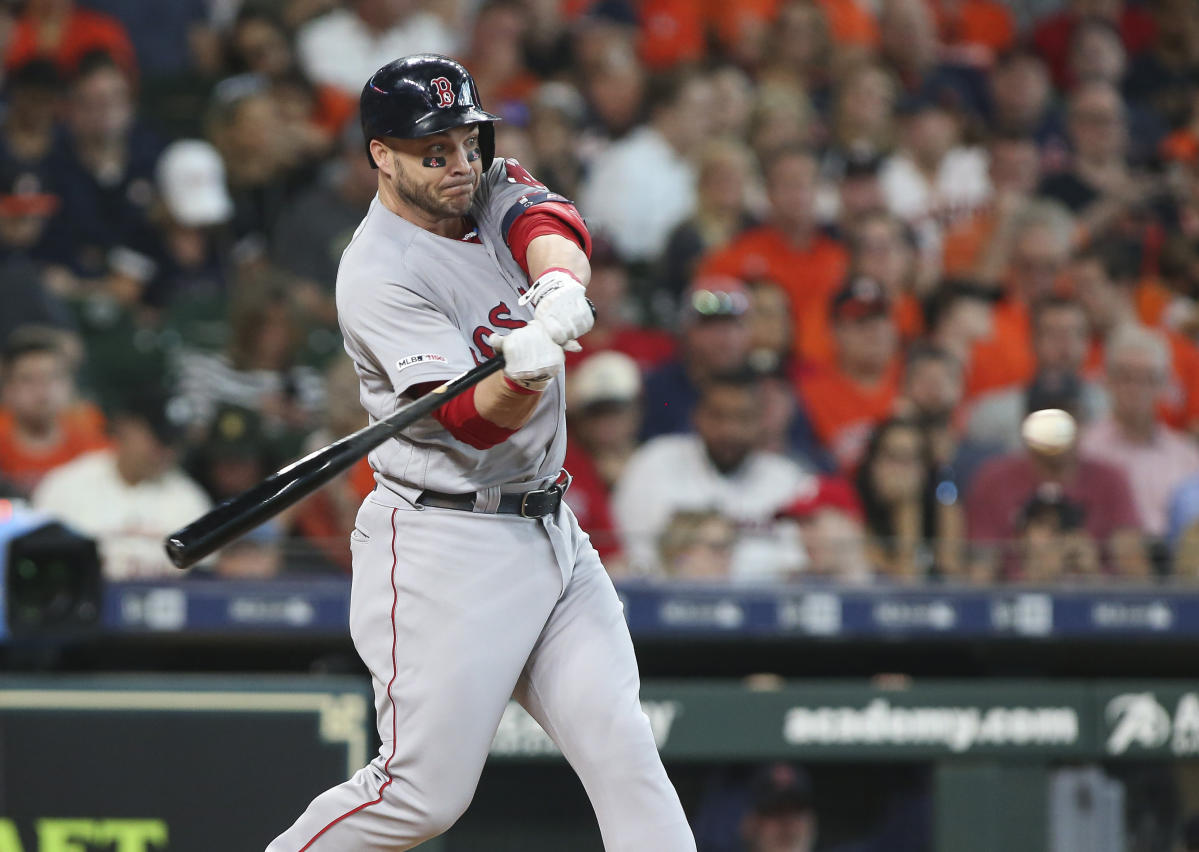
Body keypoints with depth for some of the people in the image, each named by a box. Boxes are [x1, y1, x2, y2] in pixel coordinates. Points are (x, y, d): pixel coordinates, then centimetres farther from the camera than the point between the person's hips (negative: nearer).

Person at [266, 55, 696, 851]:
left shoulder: (494, 190, 7)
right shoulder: (380, 275, -15)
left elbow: (552, 226, -17)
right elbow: (476, 422, -24)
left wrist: (559, 283, -40)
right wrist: (523, 371, -46)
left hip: (551, 534, 7)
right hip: (443, 547, -7)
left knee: (619, 743, -5)